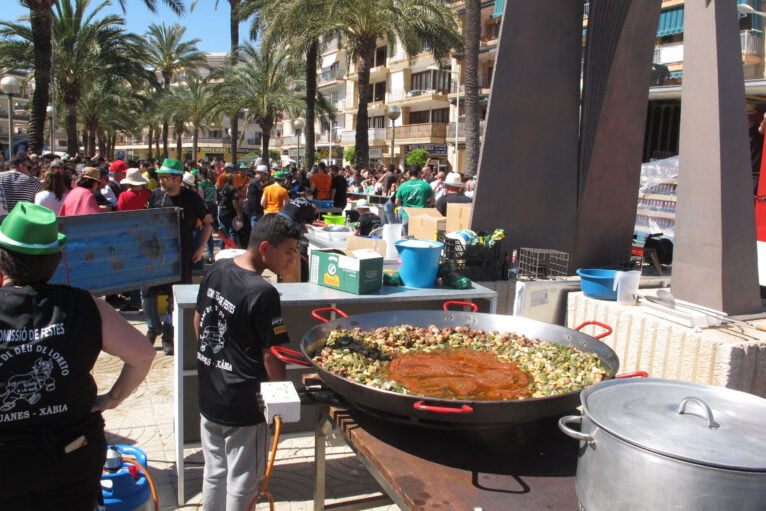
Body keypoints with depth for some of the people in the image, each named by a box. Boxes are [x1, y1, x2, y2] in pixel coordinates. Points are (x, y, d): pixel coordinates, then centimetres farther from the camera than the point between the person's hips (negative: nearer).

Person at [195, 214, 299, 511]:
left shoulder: (216, 270, -1)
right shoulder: (263, 293, -25)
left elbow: (198, 320, 11)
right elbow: (270, 355, -21)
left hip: (208, 396, 7)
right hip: (243, 405, -7)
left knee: (214, 474, 23)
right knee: (241, 483, 11)